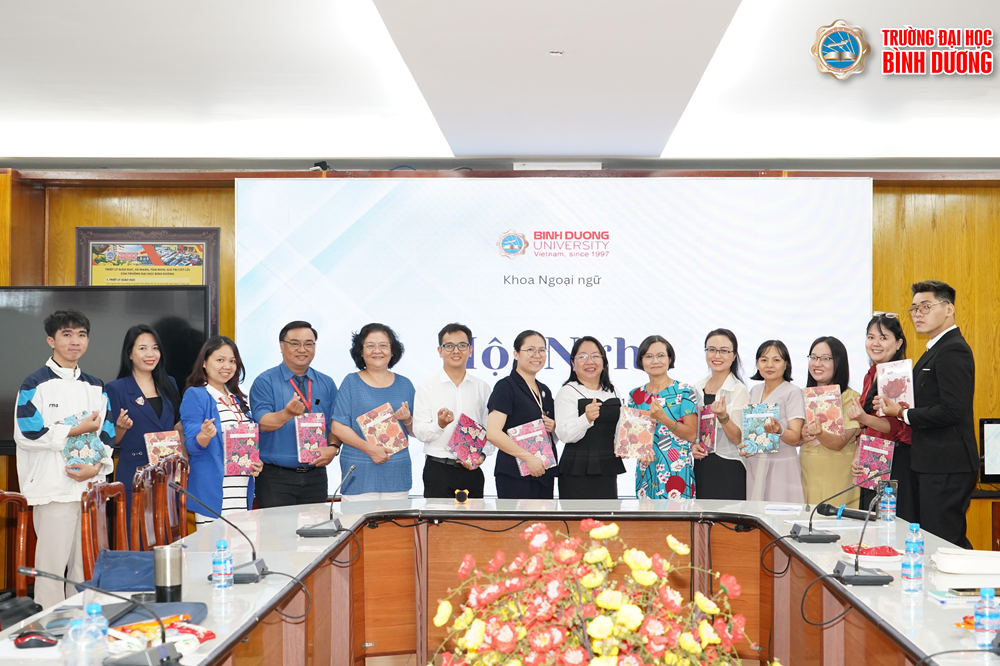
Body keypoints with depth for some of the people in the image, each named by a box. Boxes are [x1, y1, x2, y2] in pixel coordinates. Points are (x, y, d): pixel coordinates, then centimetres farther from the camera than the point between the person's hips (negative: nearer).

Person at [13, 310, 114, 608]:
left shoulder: (96, 387, 15)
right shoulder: (35, 384, -3)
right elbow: (27, 434, -12)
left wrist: (97, 466, -4)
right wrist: (78, 430, -11)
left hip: (92, 485, 5)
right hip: (54, 489, -5)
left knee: (87, 565, 10)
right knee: (52, 564, -3)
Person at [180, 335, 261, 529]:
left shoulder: (238, 397, 17)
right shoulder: (195, 395, -3)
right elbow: (192, 445, -8)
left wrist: (256, 464, 4)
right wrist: (205, 435, -30)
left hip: (242, 489, 6)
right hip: (211, 490, -6)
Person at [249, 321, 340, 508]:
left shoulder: (327, 384, 11)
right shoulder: (265, 382, -2)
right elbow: (263, 423, -14)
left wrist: (333, 447, -10)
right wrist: (287, 413, -33)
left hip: (315, 477, 3)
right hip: (275, 477, -3)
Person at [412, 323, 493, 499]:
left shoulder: (482, 388, 11)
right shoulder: (426, 388, 2)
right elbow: (419, 432, -4)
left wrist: (482, 455, -4)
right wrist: (439, 424, -22)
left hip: (472, 471, 2)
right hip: (438, 470, -2)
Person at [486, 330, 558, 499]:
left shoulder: (545, 391, 17)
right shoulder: (506, 387, -6)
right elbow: (493, 433, -18)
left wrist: (553, 427, 6)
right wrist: (528, 457, -19)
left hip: (544, 473, 7)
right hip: (515, 474, -7)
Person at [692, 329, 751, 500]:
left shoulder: (739, 390, -6)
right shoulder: (697, 388, 9)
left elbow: (738, 438, -10)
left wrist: (723, 416, -26)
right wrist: (692, 445, 0)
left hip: (728, 471, -4)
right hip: (699, 468, 4)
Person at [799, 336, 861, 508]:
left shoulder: (851, 397, -5)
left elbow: (840, 443, -14)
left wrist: (819, 433, -32)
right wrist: (802, 435, -13)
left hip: (838, 480, -4)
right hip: (807, 477, 4)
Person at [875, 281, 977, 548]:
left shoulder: (952, 350, -15)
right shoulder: (936, 349, 18)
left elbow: (952, 410, -23)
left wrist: (903, 414, -12)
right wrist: (900, 407, 3)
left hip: (946, 468, -11)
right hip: (934, 465, 11)